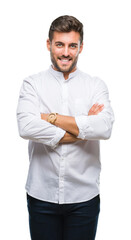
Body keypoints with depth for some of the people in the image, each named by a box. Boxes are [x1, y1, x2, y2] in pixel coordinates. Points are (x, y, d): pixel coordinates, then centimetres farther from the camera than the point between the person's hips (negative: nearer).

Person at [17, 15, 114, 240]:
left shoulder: (96, 85, 1)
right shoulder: (32, 84, 0)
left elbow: (104, 128, -17)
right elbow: (26, 127, -18)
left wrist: (51, 117, -14)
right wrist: (83, 129, -14)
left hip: (84, 196, 0)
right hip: (41, 194, 0)